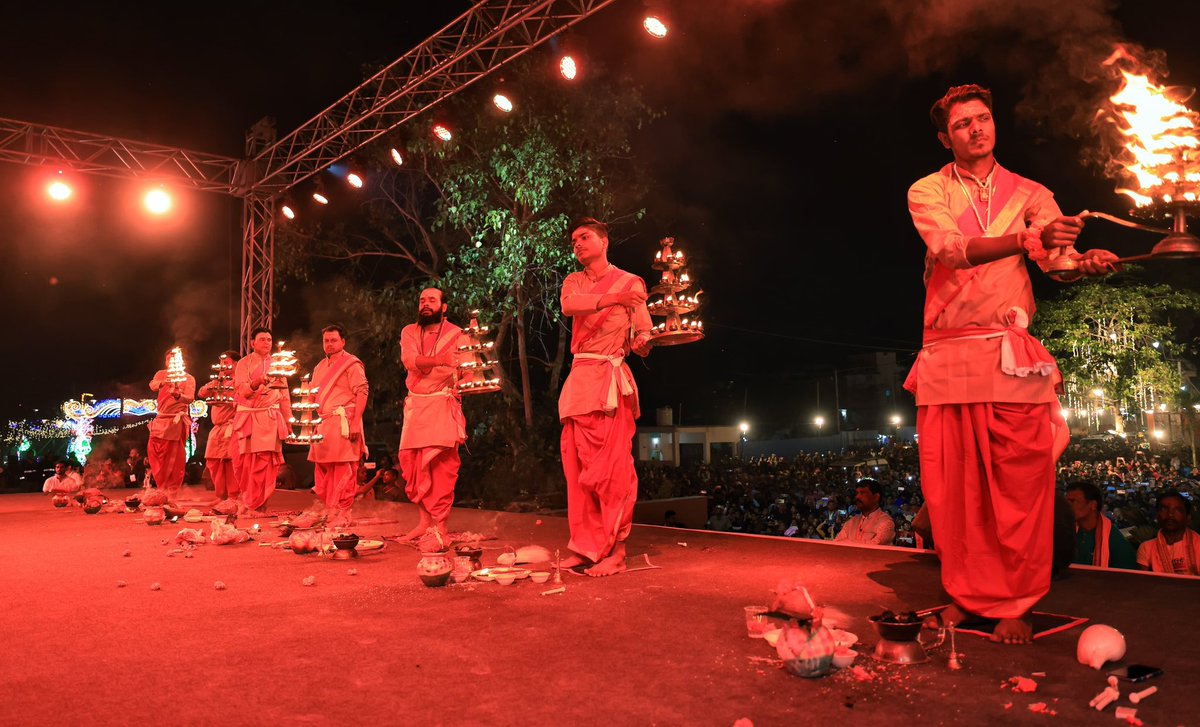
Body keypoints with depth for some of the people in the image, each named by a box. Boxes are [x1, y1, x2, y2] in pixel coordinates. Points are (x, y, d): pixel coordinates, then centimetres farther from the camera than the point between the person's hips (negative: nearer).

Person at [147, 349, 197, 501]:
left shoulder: (188, 378, 0)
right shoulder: (161, 374, 10)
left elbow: (190, 398, -16)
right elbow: (152, 386, -12)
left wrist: (178, 395, -38)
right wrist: (163, 382, -35)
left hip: (177, 421, -4)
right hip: (161, 419, 4)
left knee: (175, 460, -2)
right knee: (154, 451, 1)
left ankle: (172, 495, 5)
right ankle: (162, 489, 18)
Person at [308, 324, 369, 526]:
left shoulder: (351, 364, -3)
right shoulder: (320, 367, 21)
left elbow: (362, 392, -11)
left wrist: (355, 423, -19)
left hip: (343, 423, -7)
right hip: (323, 425, 8)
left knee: (343, 471, -6)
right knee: (322, 470, 8)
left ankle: (342, 513, -2)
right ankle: (328, 510, 18)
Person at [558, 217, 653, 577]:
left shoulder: (631, 283, 7)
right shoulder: (574, 281, 17)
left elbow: (644, 335, 1)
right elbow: (568, 305, -8)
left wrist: (642, 343, -24)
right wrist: (610, 298, -23)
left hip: (611, 378, -5)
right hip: (579, 376, 5)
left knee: (613, 466, -8)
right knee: (578, 466, 3)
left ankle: (614, 551, -3)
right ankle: (585, 547, 11)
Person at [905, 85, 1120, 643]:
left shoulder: (1030, 195, 13)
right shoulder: (928, 192, 7)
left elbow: (1058, 258, -2)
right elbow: (952, 249, -13)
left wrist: (1086, 262, -26)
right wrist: (1028, 238, -28)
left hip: (1011, 355, 1)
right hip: (946, 355, 0)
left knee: (1020, 482, -4)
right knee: (952, 485, 4)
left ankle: (1015, 604, 9)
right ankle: (966, 596, 19)